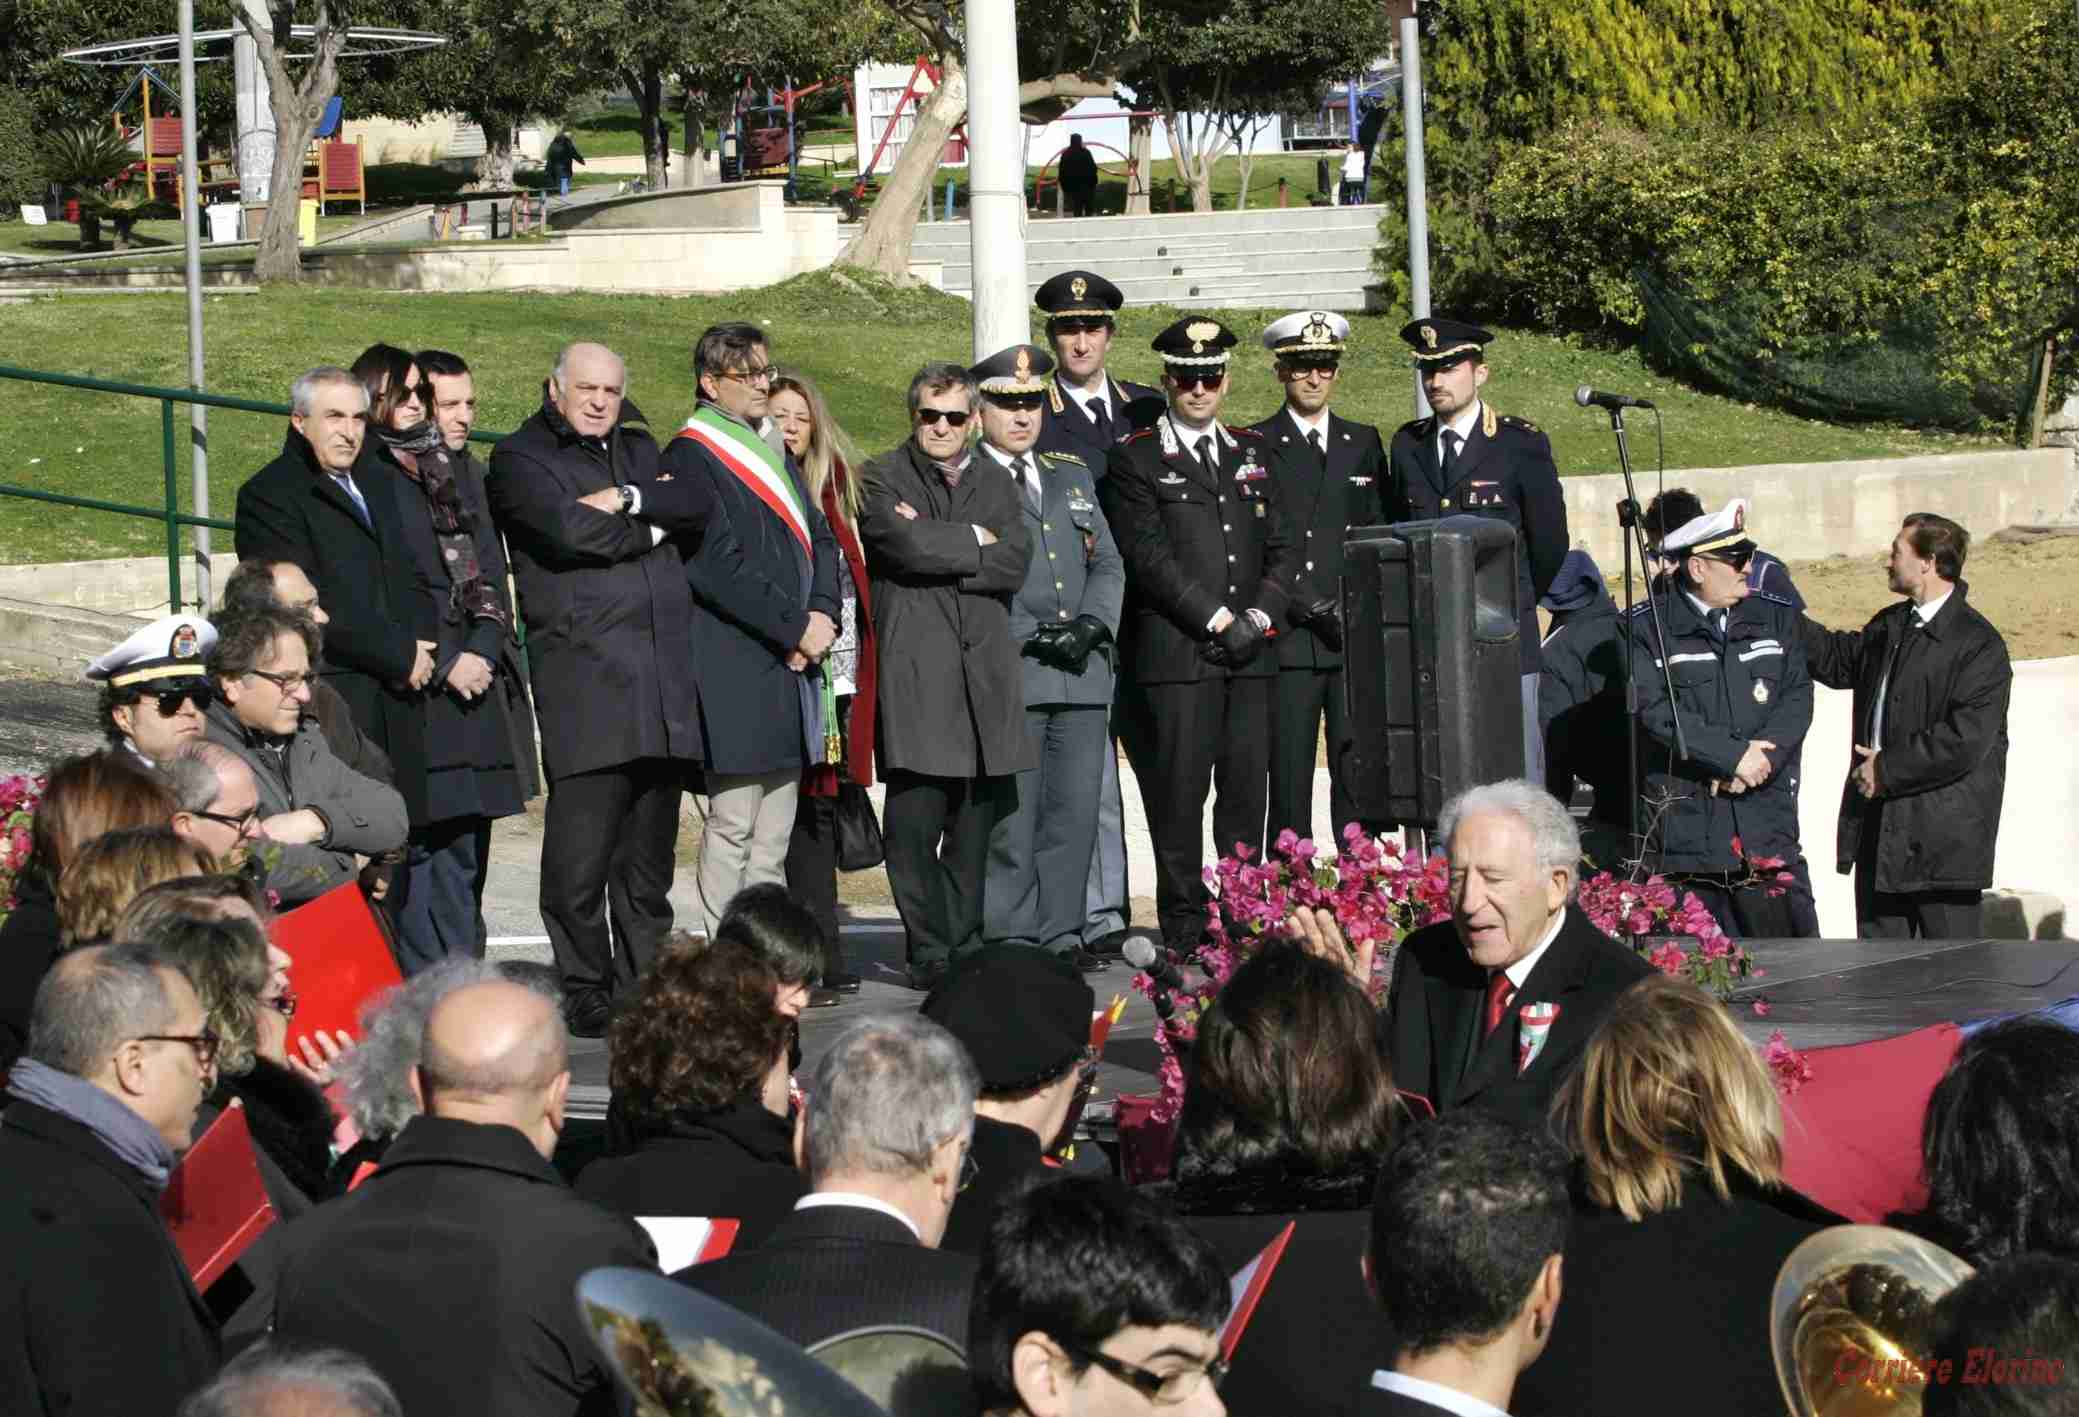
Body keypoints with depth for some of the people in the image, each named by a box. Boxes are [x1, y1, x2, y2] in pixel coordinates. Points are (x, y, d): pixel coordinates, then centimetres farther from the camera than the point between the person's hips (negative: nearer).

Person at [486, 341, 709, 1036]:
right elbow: (571, 529, -14)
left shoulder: (638, 449, 22)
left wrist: (629, 500, -10)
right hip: (584, 684, -6)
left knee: (648, 860, 9)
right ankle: (585, 994, 1)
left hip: (661, 687, 6)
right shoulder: (520, 459, 2)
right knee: (580, 857, -8)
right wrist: (651, 529, 0)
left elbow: (694, 505, 5)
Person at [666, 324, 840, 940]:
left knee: (774, 835, 9)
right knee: (733, 824, -8)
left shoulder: (774, 451, 19)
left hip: (791, 661, 8)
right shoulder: (690, 458, -8)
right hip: (733, 669, -8)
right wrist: (796, 627, -14)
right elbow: (717, 565, -16)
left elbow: (819, 538, 17)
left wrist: (822, 615, -1)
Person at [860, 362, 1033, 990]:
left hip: (986, 670, 4)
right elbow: (906, 544, -13)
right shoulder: (883, 478, 6)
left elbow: (1013, 564, 3)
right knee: (915, 819, -8)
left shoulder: (996, 481, 19)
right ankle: (929, 954, -3)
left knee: (976, 821, 5)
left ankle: (965, 947, 11)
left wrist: (935, 547, -5)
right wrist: (973, 541, 0)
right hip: (915, 672, -4)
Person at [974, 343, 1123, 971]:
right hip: (1006, 676, -5)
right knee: (1010, 813, -5)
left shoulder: (1071, 475, 20)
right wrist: (1031, 638, -12)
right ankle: (1009, 937, 1)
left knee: (1076, 808, 4)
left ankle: (1060, 932, 12)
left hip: (1081, 672, 5)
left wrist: (1091, 625, -1)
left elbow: (1107, 565, 17)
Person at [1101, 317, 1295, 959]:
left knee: (1248, 792, 4)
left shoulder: (1251, 453, 17)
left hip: (1249, 657, 5)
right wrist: (1219, 622, -12)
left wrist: (1258, 618, -2)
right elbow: (1149, 557, -9)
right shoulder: (1136, 460, 0)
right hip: (1174, 657, -5)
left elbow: (1280, 549, 15)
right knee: (1179, 797, -5)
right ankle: (1185, 930, 0)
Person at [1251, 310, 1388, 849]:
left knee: (1357, 782, 0)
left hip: (1357, 642, 3)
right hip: (1289, 643, -3)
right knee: (1289, 784, -4)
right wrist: (1320, 611, -11)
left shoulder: (1363, 444, 16)